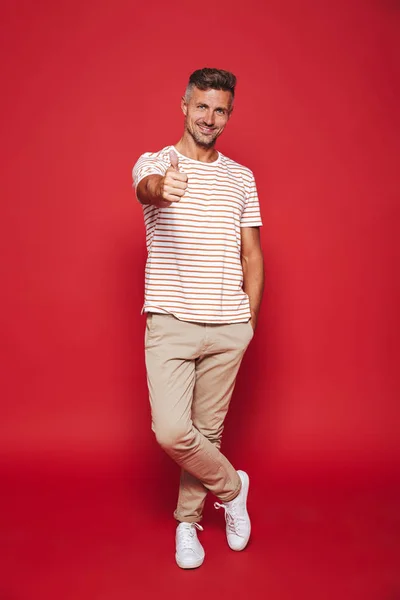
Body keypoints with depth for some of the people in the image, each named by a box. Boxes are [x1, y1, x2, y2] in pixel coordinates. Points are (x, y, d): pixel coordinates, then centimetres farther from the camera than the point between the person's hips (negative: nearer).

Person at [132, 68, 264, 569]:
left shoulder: (242, 178, 12)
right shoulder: (154, 162, 3)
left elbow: (252, 253, 13)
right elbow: (146, 188, -23)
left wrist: (250, 317, 6)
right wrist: (162, 187, -48)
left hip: (228, 328, 3)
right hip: (171, 322, -2)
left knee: (208, 430, 9)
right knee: (172, 431, -11)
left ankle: (188, 520, 32)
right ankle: (231, 487, 19)